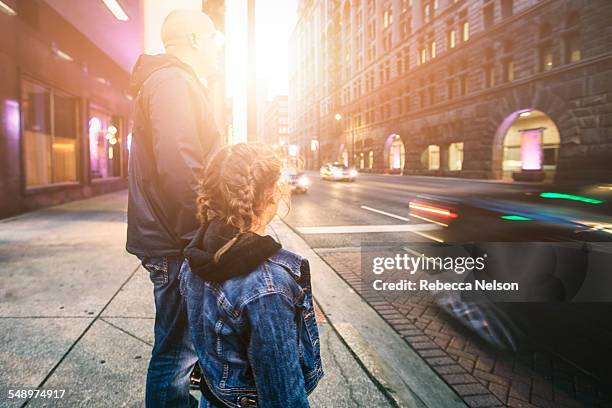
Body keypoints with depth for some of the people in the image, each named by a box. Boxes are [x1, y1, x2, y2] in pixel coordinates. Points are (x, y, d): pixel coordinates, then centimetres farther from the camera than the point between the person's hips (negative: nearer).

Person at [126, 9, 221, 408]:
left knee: (182, 342, 24)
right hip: (177, 243, -11)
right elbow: (180, 170, -25)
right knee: (177, 350, 2)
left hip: (172, 238, 11)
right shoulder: (174, 82, -13)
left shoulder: (174, 81, 22)